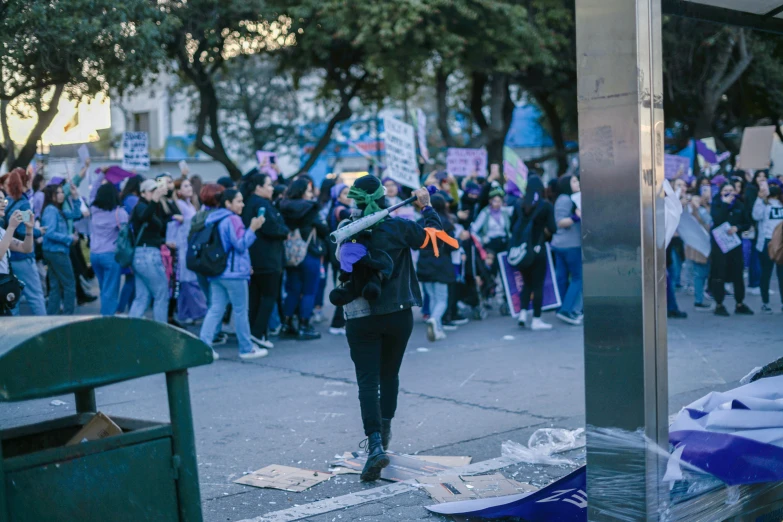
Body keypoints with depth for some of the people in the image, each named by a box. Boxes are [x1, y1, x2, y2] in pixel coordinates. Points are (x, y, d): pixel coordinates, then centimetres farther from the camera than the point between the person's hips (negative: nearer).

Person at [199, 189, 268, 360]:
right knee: (240, 311, 1)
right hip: (233, 272, -8)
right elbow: (241, 244, -17)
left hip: (216, 272, 8)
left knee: (216, 309, 6)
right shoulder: (233, 220, -13)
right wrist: (252, 229, -16)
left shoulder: (213, 219, 16)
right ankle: (247, 348, 9)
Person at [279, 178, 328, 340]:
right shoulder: (308, 209, -14)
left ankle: (287, 324, 18)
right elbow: (324, 229, -9)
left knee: (292, 290, 15)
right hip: (309, 254, -6)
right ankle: (304, 327, 4)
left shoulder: (285, 207, 3)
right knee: (309, 291, 3)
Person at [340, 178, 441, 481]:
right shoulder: (397, 227, -8)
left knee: (367, 380, -4)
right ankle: (384, 432, 33)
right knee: (389, 374, 19)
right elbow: (432, 233, 4)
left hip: (360, 317, -1)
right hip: (398, 315, 1)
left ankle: (376, 444, -20)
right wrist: (426, 206, 17)